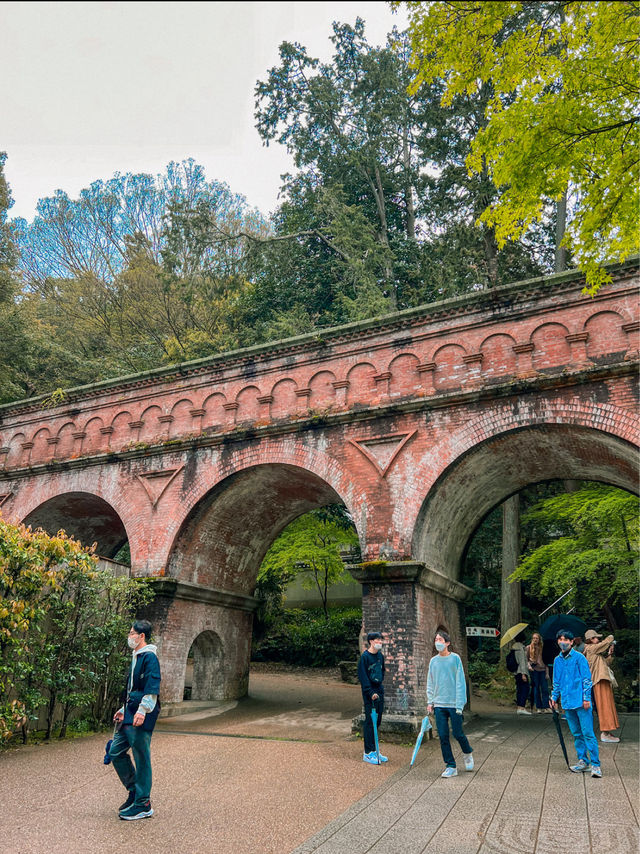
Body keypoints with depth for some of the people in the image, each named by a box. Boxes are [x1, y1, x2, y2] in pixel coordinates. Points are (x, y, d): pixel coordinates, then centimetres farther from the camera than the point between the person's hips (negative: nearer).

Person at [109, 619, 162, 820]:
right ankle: (134, 791, 26)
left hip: (142, 718, -10)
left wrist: (142, 710, -27)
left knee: (141, 759, -2)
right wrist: (123, 710, 27)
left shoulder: (149, 657, -13)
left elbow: (152, 688, -21)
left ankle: (143, 805, 9)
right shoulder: (135, 657, 18)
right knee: (116, 752, 13)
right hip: (130, 716, 10)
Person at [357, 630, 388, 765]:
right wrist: (371, 693, -19)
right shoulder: (365, 657, -13)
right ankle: (367, 753, 4)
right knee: (370, 721, -4)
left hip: (379, 691, 7)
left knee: (377, 721, 11)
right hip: (369, 693, -7)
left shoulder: (380, 656, 10)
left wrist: (380, 682, 13)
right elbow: (363, 676, -15)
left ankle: (374, 751, 21)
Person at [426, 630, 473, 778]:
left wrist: (459, 704, -11)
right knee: (443, 736, 2)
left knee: (457, 733, 4)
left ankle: (468, 753, 34)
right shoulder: (433, 661, 6)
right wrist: (430, 702, 6)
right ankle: (450, 766, 15)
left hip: (454, 704, -3)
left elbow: (460, 682, -7)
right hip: (439, 705, 4)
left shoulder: (455, 658, -6)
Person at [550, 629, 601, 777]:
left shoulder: (579, 657, -5)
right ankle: (583, 761, 22)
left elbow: (586, 679, -5)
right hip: (567, 703, 5)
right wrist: (554, 697, 14)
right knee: (576, 734, 12)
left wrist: (586, 698, -10)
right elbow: (556, 682, 19)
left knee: (588, 733, -6)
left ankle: (595, 765, 0)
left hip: (581, 703, -5)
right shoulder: (557, 660, 11)